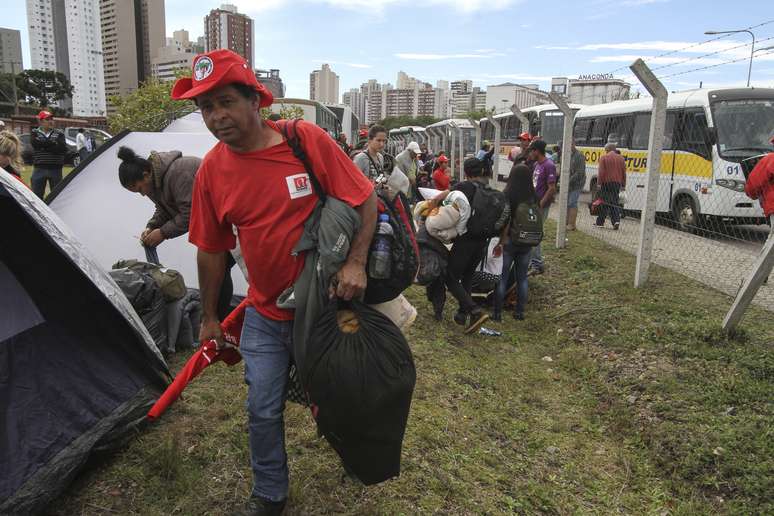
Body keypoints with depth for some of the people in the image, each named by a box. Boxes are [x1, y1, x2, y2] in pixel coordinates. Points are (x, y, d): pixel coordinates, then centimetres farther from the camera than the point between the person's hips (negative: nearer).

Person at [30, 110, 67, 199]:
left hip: (55, 169, 0)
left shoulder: (59, 134, 6)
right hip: (39, 169, 0)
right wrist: (53, 143, -11)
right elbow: (35, 143, -14)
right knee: (36, 195, 3)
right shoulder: (35, 133, 7)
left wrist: (44, 146, -13)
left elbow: (63, 149, -9)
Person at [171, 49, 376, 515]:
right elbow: (212, 249, 3)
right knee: (263, 411, 9)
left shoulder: (308, 140, -17)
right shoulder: (212, 170, -6)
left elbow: (366, 200, -12)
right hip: (265, 315, 2)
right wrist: (209, 317, 10)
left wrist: (356, 262, -24)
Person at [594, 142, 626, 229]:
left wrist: (599, 183, -7)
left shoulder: (604, 158, -3)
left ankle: (600, 222, 10)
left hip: (606, 183, -4)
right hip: (617, 183, 4)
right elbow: (624, 173, 11)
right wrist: (623, 185, 15)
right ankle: (616, 220, -9)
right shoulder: (621, 158, 11)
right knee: (614, 202, 8)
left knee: (604, 203, 3)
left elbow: (601, 172, -10)